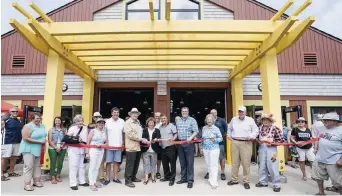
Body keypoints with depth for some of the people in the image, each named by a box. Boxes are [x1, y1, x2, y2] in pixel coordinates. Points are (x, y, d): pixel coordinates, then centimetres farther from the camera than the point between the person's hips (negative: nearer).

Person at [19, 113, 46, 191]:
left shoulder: (42, 126, 7)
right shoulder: (28, 126, -15)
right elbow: (26, 138, -22)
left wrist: (44, 141, 0)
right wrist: (39, 142, -22)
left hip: (39, 149, 7)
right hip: (29, 149, -7)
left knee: (37, 165, 14)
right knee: (29, 166, -5)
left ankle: (36, 181, 23)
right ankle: (27, 184, 2)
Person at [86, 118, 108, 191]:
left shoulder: (104, 132, 10)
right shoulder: (93, 131, -3)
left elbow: (107, 143, 12)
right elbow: (88, 142, -6)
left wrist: (102, 145, -9)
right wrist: (87, 153, -11)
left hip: (101, 151, 5)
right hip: (93, 150, -5)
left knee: (97, 167, 10)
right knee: (92, 167, -2)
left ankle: (94, 182, 21)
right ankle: (91, 184, 6)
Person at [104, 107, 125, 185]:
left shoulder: (122, 122, 3)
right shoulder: (107, 121, -1)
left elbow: (124, 133, 9)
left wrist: (123, 143, 6)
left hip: (118, 145, 2)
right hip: (109, 145, -2)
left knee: (117, 162, 8)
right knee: (108, 162, 4)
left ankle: (115, 178, 19)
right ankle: (107, 179, 15)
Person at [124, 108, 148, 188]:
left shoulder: (138, 122, 16)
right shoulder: (127, 123, -8)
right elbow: (130, 134, -19)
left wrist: (143, 140, 2)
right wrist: (141, 139, -16)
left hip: (138, 147, 8)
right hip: (131, 147, -8)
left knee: (136, 164, 14)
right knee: (130, 165, -2)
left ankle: (133, 177, 28)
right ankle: (128, 180, 7)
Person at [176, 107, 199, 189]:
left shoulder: (192, 120, -1)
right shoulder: (178, 121, 13)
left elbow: (196, 131, -7)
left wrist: (190, 138, -22)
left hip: (189, 143, -4)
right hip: (180, 143, 5)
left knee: (189, 162, -3)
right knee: (182, 162, 11)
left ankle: (190, 180, 5)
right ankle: (183, 178, 22)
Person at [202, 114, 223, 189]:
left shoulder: (216, 128, -7)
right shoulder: (204, 128, 6)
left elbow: (221, 138, -3)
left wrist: (214, 139, -20)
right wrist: (201, 147, 14)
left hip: (214, 149, -5)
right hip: (205, 149, 5)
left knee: (213, 165, -4)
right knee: (208, 165, 11)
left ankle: (214, 182, 0)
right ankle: (211, 179, 25)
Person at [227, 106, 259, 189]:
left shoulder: (250, 120, 2)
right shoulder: (234, 119, 11)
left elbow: (256, 131, 4)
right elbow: (229, 128, 25)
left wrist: (251, 136, -11)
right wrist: (229, 136, 15)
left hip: (246, 143, -3)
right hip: (235, 143, 3)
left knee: (246, 163, -1)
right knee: (235, 162, 9)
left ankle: (246, 181, 12)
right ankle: (234, 179, 21)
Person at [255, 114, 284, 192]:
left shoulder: (275, 128, -7)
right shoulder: (260, 128, 7)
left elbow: (281, 140, -7)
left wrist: (272, 143, -14)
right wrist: (257, 141, -5)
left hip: (271, 148, -5)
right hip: (261, 148, 5)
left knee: (272, 166, -2)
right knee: (262, 165, 12)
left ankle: (276, 184, 10)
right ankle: (263, 181, 25)